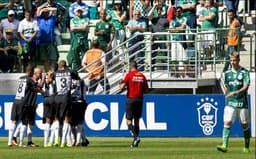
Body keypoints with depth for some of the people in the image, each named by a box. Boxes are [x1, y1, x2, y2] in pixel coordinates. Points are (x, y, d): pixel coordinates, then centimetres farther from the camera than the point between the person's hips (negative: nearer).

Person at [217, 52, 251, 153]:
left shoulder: (244, 72, -4)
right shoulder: (227, 73, 9)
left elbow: (246, 87, -16)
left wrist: (236, 92, -29)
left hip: (242, 103, -2)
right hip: (230, 103, 2)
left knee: (245, 125, 6)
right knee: (227, 123, -13)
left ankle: (246, 147, 20)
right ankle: (224, 145, -22)